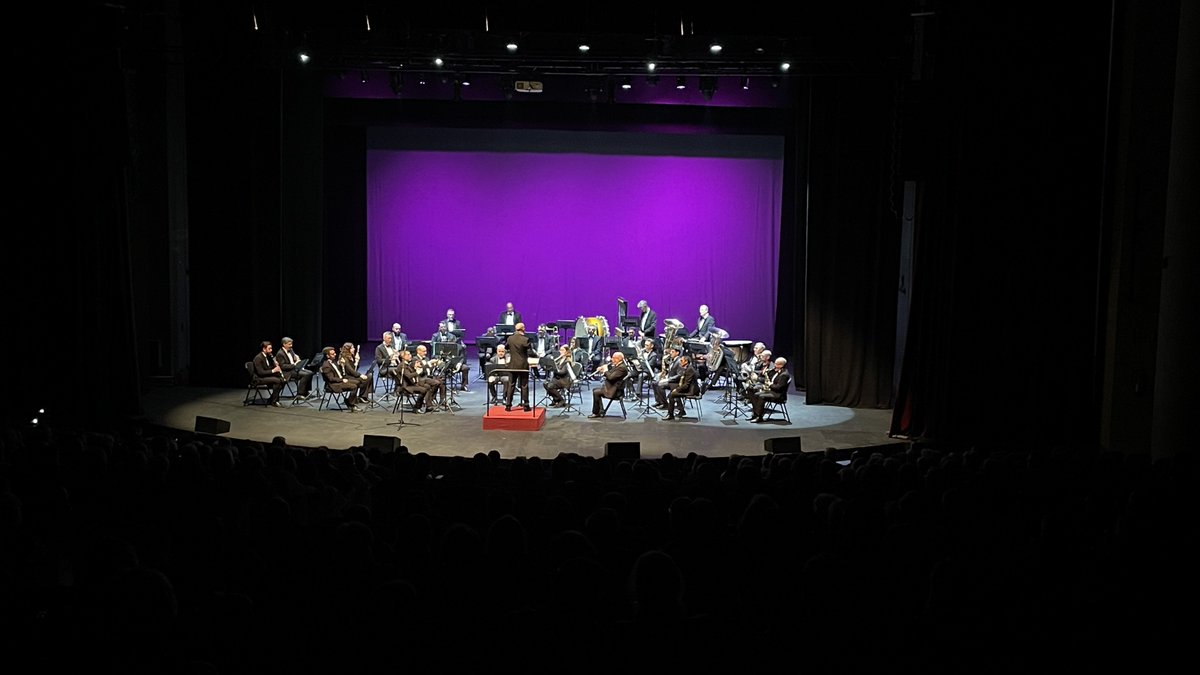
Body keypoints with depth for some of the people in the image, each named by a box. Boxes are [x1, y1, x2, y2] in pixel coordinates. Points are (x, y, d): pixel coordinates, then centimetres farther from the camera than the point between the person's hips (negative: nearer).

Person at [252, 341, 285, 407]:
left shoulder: (269, 356, 10)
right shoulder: (258, 358, -17)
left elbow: (270, 367, 16)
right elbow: (260, 372, -23)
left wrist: (276, 366, -6)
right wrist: (273, 370, -26)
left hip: (267, 376, 9)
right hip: (259, 379, -9)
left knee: (282, 380, -11)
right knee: (277, 380, -27)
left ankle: (271, 400, -3)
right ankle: (274, 401, -17)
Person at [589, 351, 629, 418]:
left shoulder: (622, 367, -22)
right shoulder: (616, 365, 11)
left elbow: (611, 377, -28)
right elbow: (609, 374, 18)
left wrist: (605, 371, -12)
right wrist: (602, 369, 1)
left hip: (615, 390, -11)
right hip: (610, 386, 11)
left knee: (596, 392, -15)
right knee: (595, 389, 13)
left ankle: (596, 413, -3)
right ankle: (601, 411, 9)